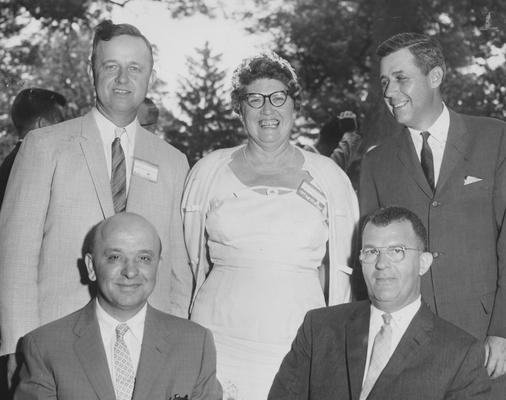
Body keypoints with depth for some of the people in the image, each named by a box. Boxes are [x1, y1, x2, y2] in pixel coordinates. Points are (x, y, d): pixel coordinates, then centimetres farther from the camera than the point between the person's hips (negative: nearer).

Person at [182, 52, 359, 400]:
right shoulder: (208, 172, 6)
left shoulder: (329, 177, 6)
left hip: (301, 342, 0)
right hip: (220, 340, 0)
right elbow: (191, 260, 13)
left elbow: (342, 269, 9)